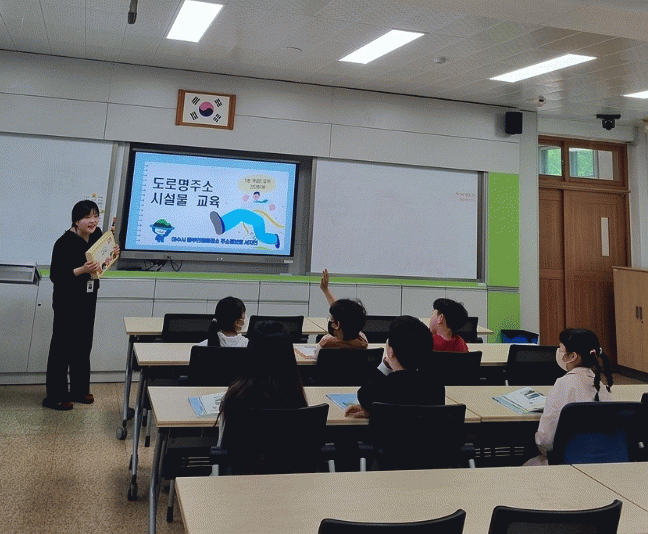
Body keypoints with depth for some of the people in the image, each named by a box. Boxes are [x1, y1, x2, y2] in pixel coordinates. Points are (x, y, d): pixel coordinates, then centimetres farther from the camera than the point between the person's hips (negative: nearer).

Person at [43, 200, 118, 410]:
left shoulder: (96, 235, 1)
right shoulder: (65, 243, -21)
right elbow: (55, 275, -23)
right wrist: (82, 270, -33)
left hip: (88, 299, 8)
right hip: (67, 301, -8)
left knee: (84, 345, 16)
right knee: (62, 347, 2)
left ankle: (79, 389, 31)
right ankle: (54, 396, 14)